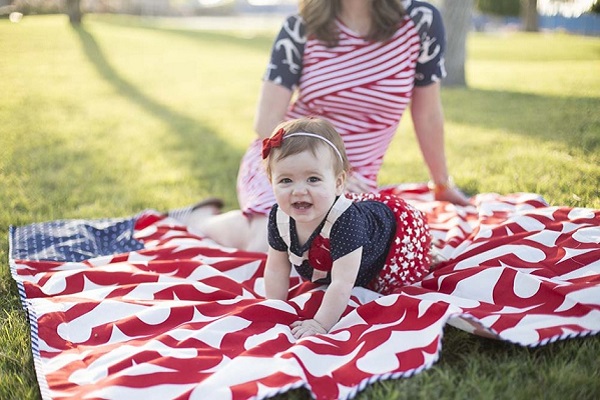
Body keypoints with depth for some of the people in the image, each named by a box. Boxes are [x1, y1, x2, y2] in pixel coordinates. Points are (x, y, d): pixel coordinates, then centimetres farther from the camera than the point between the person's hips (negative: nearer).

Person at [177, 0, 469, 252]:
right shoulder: (300, 29, -10)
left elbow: (427, 115, 2)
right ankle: (203, 217, 9)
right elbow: (267, 123, -8)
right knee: (268, 245, -27)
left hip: (352, 178, 2)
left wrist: (443, 185, 13)